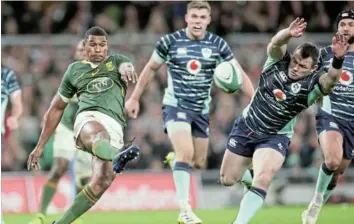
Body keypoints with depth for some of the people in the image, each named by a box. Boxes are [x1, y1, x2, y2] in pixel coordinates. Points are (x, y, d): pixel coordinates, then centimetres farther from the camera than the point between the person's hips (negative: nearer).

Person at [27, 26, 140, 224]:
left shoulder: (116, 61, 22)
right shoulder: (75, 70, 25)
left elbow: (127, 66, -5)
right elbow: (56, 109, 31)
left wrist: (127, 69, -33)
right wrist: (40, 146, 28)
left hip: (114, 126, 1)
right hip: (88, 118, -1)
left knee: (102, 181, -21)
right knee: (97, 134, -40)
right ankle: (117, 156, -77)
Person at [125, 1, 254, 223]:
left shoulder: (218, 45, -3)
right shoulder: (170, 42, -7)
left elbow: (239, 74, 0)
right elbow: (151, 68, 6)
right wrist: (134, 98, 8)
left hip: (202, 110, 4)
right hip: (175, 106, -4)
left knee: (199, 163, 10)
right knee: (186, 152, -23)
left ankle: (174, 159, 47)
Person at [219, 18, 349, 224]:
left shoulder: (312, 85, -19)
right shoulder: (279, 62, -13)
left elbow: (331, 79, -41)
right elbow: (275, 43, -35)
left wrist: (338, 60, -61)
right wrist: (289, 34, -57)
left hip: (275, 138, -3)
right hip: (246, 127, 3)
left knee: (263, 180, -27)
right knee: (227, 180, 13)